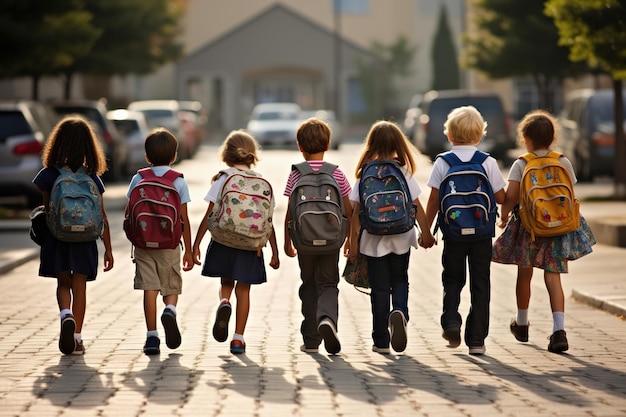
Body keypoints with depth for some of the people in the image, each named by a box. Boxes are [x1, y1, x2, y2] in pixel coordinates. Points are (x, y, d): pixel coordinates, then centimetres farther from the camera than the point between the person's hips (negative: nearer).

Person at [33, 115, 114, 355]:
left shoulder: (48, 175, -7)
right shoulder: (92, 178, -4)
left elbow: (46, 212, -4)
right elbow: (101, 217, -1)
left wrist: (43, 239, 7)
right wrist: (108, 249, 5)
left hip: (57, 239, 0)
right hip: (84, 242, 0)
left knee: (63, 284, 15)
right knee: (79, 287, 8)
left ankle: (66, 315, -13)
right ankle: (76, 337, 8)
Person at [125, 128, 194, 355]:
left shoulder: (138, 179, 3)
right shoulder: (178, 181, 0)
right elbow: (184, 219, 0)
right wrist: (188, 250, 6)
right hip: (170, 245, 0)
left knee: (149, 289, 0)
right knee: (172, 287, 12)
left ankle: (152, 337, -6)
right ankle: (170, 310, -19)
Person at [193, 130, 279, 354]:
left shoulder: (222, 180, -4)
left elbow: (209, 216, -6)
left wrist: (196, 244, -1)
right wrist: (274, 251, 7)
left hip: (224, 241, 0)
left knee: (226, 283, 20)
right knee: (243, 289, 8)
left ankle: (224, 303, -12)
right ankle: (238, 338, 5)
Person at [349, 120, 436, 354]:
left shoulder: (365, 175, -5)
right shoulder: (404, 173, -4)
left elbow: (356, 211, -7)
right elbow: (416, 207, -4)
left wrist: (353, 241, -2)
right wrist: (426, 234, 6)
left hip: (373, 240, 0)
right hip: (400, 238, 0)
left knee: (379, 288, 8)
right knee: (400, 282, 17)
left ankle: (381, 341, 11)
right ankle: (400, 312, -15)